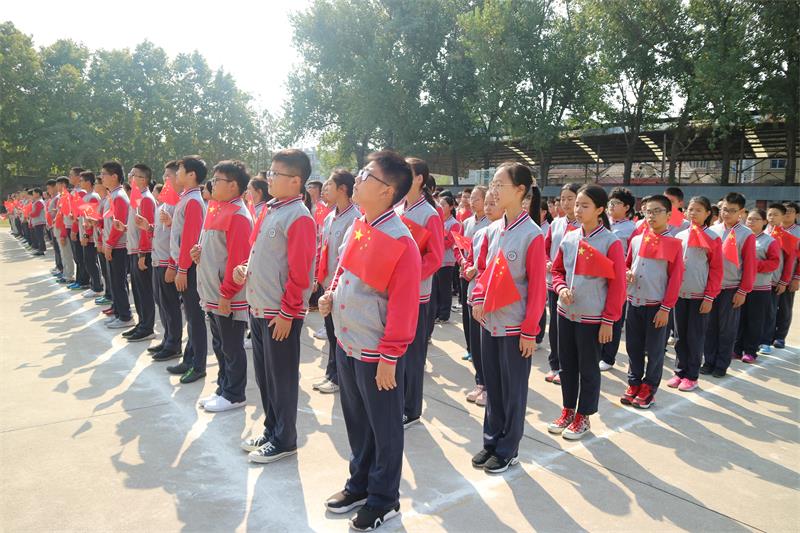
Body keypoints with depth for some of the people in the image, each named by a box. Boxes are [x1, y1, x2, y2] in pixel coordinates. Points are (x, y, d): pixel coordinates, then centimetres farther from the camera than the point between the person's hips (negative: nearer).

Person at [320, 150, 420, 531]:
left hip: (376, 354, -8)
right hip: (345, 345, 8)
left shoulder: (400, 242, -21)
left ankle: (384, 500, 31)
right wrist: (330, 294, 1)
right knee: (356, 420, 23)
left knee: (384, 428, 12)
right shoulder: (356, 228, 3)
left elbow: (404, 305, -20)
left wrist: (390, 357, -17)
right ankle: (359, 484, 43)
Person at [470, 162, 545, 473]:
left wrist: (530, 331, -11)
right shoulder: (493, 230, 5)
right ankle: (491, 441, 32)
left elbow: (537, 288, -12)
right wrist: (479, 297, -2)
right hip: (489, 321, 6)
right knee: (492, 386, 16)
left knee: (513, 390, 8)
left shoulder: (532, 235, -13)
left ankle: (508, 450, 23)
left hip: (515, 326, -6)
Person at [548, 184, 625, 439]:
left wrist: (609, 320, -11)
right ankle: (567, 411, 31)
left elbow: (617, 284, -10)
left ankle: (583, 417, 23)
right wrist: (561, 288, -7)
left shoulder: (611, 242, -11)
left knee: (588, 369, 7)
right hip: (566, 313, 5)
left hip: (592, 318, -5)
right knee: (566, 365, 15)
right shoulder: (568, 239, 4)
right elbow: (557, 270, 15)